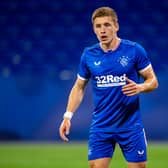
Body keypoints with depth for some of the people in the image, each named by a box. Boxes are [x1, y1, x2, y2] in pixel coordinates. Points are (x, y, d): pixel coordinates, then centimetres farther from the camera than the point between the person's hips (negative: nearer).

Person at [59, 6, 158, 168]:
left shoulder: (134, 50, -6)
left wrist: (139, 87, -21)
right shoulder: (88, 55, 1)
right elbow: (79, 87, 12)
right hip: (100, 127, 2)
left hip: (130, 125, -2)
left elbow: (153, 81, 1)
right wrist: (68, 115, 1)